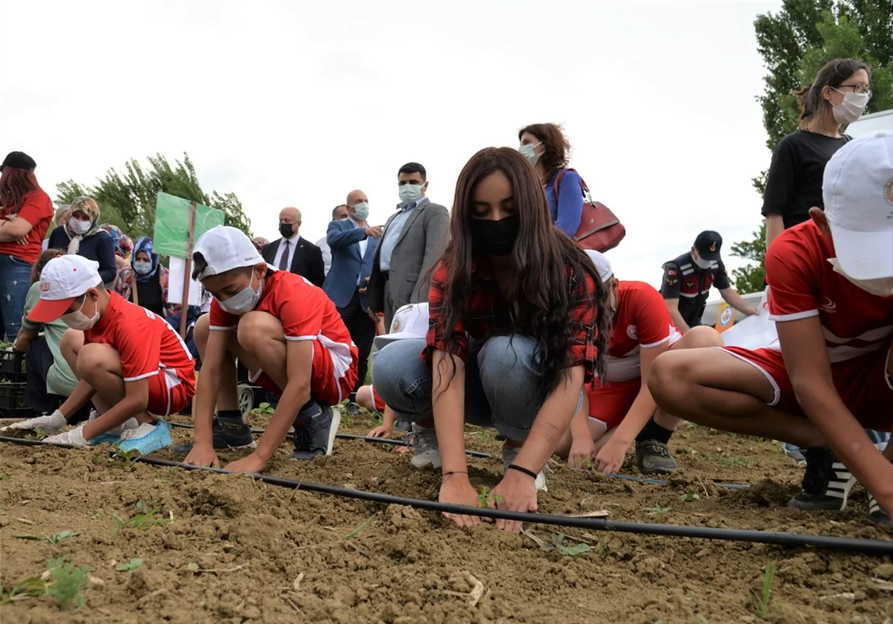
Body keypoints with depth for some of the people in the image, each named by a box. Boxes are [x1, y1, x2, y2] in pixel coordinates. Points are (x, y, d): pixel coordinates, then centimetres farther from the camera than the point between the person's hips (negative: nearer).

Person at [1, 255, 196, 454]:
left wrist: (83, 434, -25)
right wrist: (57, 418, -2)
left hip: (173, 386, -10)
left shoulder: (129, 325, -28)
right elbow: (94, 378, 6)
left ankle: (147, 427, -12)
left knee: (92, 358, -32)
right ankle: (118, 425, 3)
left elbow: (137, 400, -30)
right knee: (70, 341, 13)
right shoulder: (98, 311, -1)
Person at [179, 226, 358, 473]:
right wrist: (202, 442, -27)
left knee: (254, 328, -32)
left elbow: (299, 385, -36)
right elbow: (210, 368, -15)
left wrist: (259, 457, -39)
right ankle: (230, 425, 2)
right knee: (204, 327, 2)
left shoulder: (294, 295, -30)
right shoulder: (226, 297, -9)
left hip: (334, 372, -7)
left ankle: (313, 420, -15)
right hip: (288, 372, 7)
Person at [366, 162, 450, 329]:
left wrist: (418, 301, -22)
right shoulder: (394, 217, 26)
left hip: (411, 295, -8)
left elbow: (433, 258, -13)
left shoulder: (435, 212, -1)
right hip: (389, 293, 8)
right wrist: (373, 300, 16)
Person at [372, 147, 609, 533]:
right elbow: (448, 363, -34)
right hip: (482, 384, 2)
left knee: (505, 352, -36)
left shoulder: (569, 272, -27)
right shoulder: (453, 271, -21)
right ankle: (432, 431, 6)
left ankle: (518, 450, -8)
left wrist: (522, 472, -49)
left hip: (540, 394, -2)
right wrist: (454, 475, -47)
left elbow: (570, 378, -36)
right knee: (390, 367, -25)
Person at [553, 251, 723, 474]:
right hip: (614, 385, 2)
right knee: (563, 445, -23)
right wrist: (581, 437, -40)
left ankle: (654, 439, -21)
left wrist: (619, 442, -41)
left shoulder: (643, 299, -31)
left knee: (705, 339, -37)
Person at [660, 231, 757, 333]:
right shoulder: (676, 269, -31)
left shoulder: (716, 265, -11)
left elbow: (728, 292, 4)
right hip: (672, 324, -7)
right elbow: (671, 309, -37)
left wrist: (752, 313, -6)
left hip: (693, 321, 7)